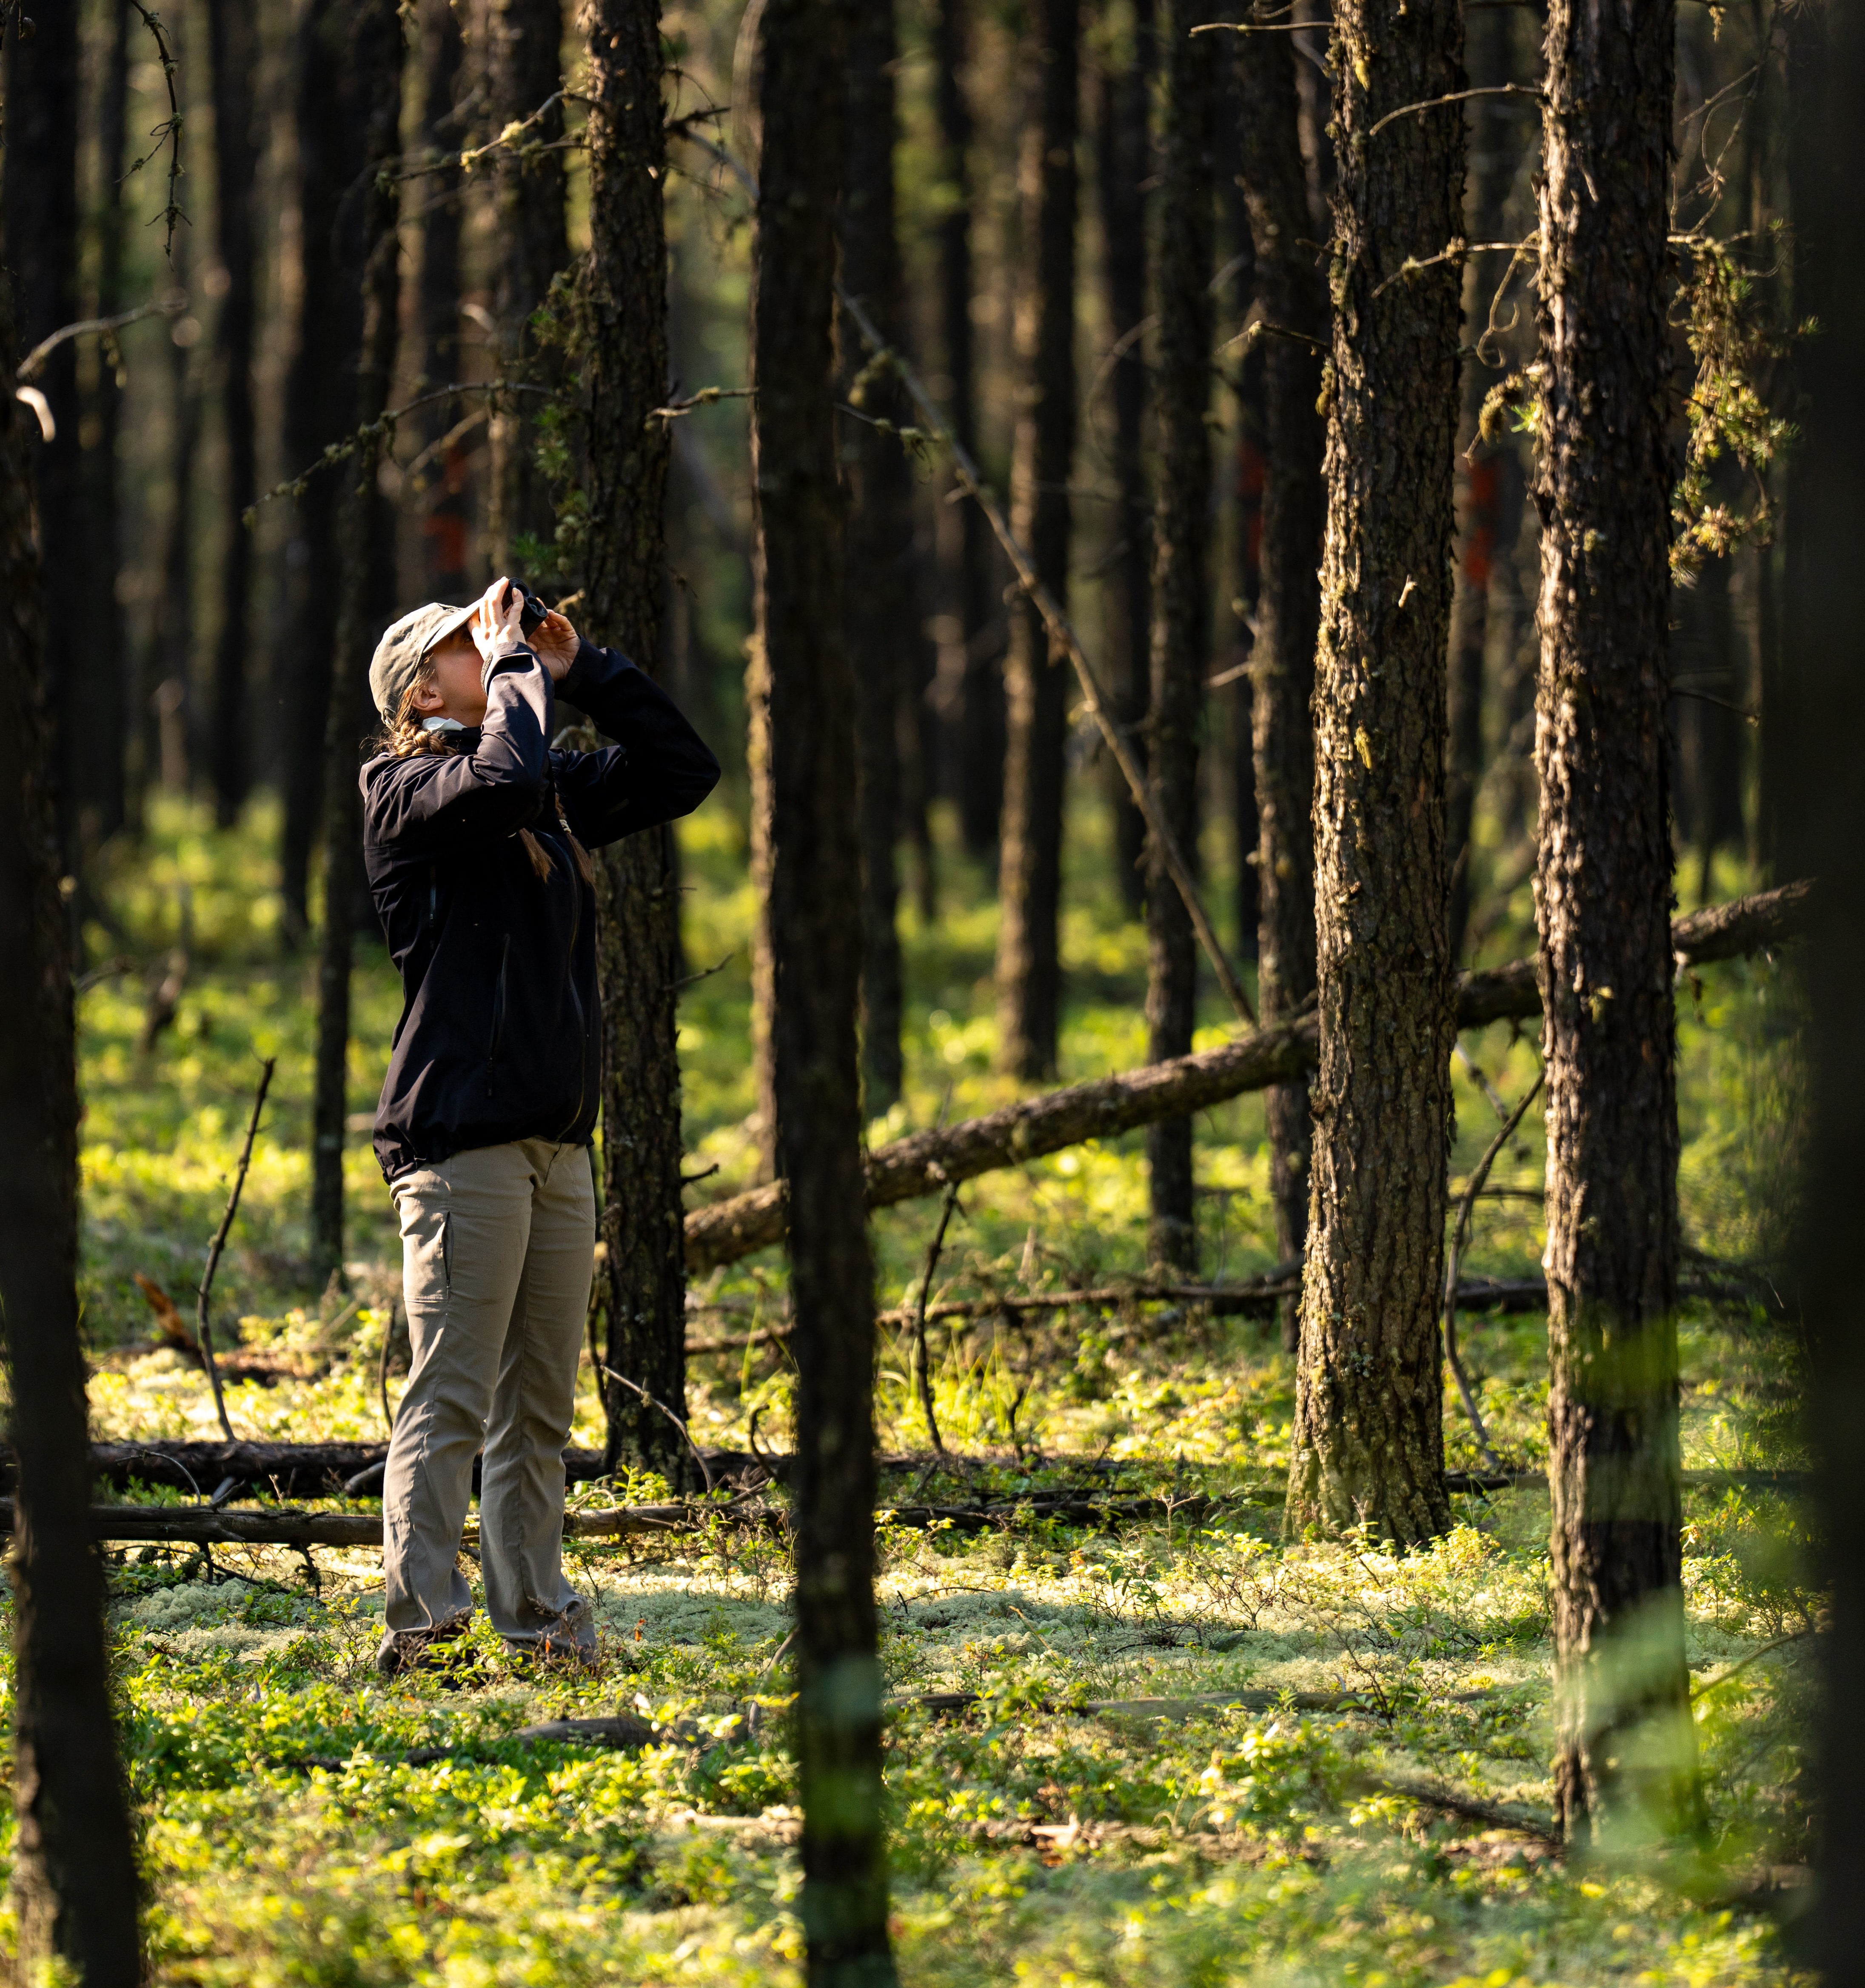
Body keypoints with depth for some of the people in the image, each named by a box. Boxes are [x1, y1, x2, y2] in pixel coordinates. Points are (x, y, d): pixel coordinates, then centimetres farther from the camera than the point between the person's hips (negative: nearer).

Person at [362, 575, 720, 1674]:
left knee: (540, 1406, 10)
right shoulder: (408, 790, -5)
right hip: (462, 1139, -8)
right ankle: (423, 1625, -12)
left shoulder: (558, 795, 18)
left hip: (558, 1143, 8)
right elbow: (504, 777, -25)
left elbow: (684, 771, 22)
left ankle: (537, 1620, 15)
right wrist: (517, 665, -9)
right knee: (453, 1400, -11)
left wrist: (583, 668, 13)